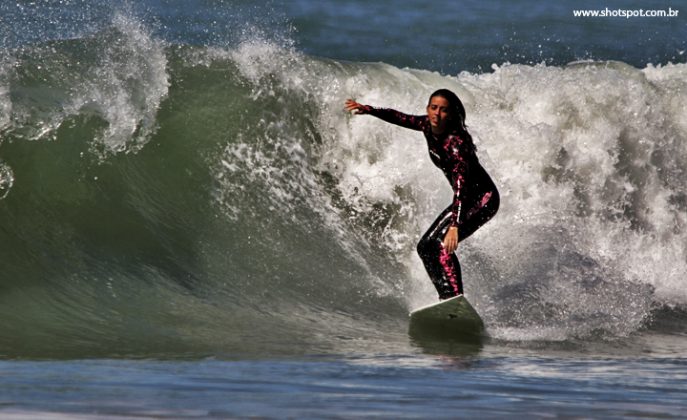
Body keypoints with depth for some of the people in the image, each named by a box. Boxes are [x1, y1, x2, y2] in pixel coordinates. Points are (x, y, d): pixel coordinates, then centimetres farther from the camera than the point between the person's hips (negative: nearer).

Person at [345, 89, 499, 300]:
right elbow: (401, 118, 14)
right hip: (464, 200, 10)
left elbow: (461, 184, -38)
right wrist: (369, 110, 7)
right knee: (425, 246, 4)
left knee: (442, 243, -26)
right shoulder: (428, 126, -5)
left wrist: (455, 225, -48)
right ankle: (447, 298, 0)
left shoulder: (456, 142, -29)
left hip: (484, 198, -10)